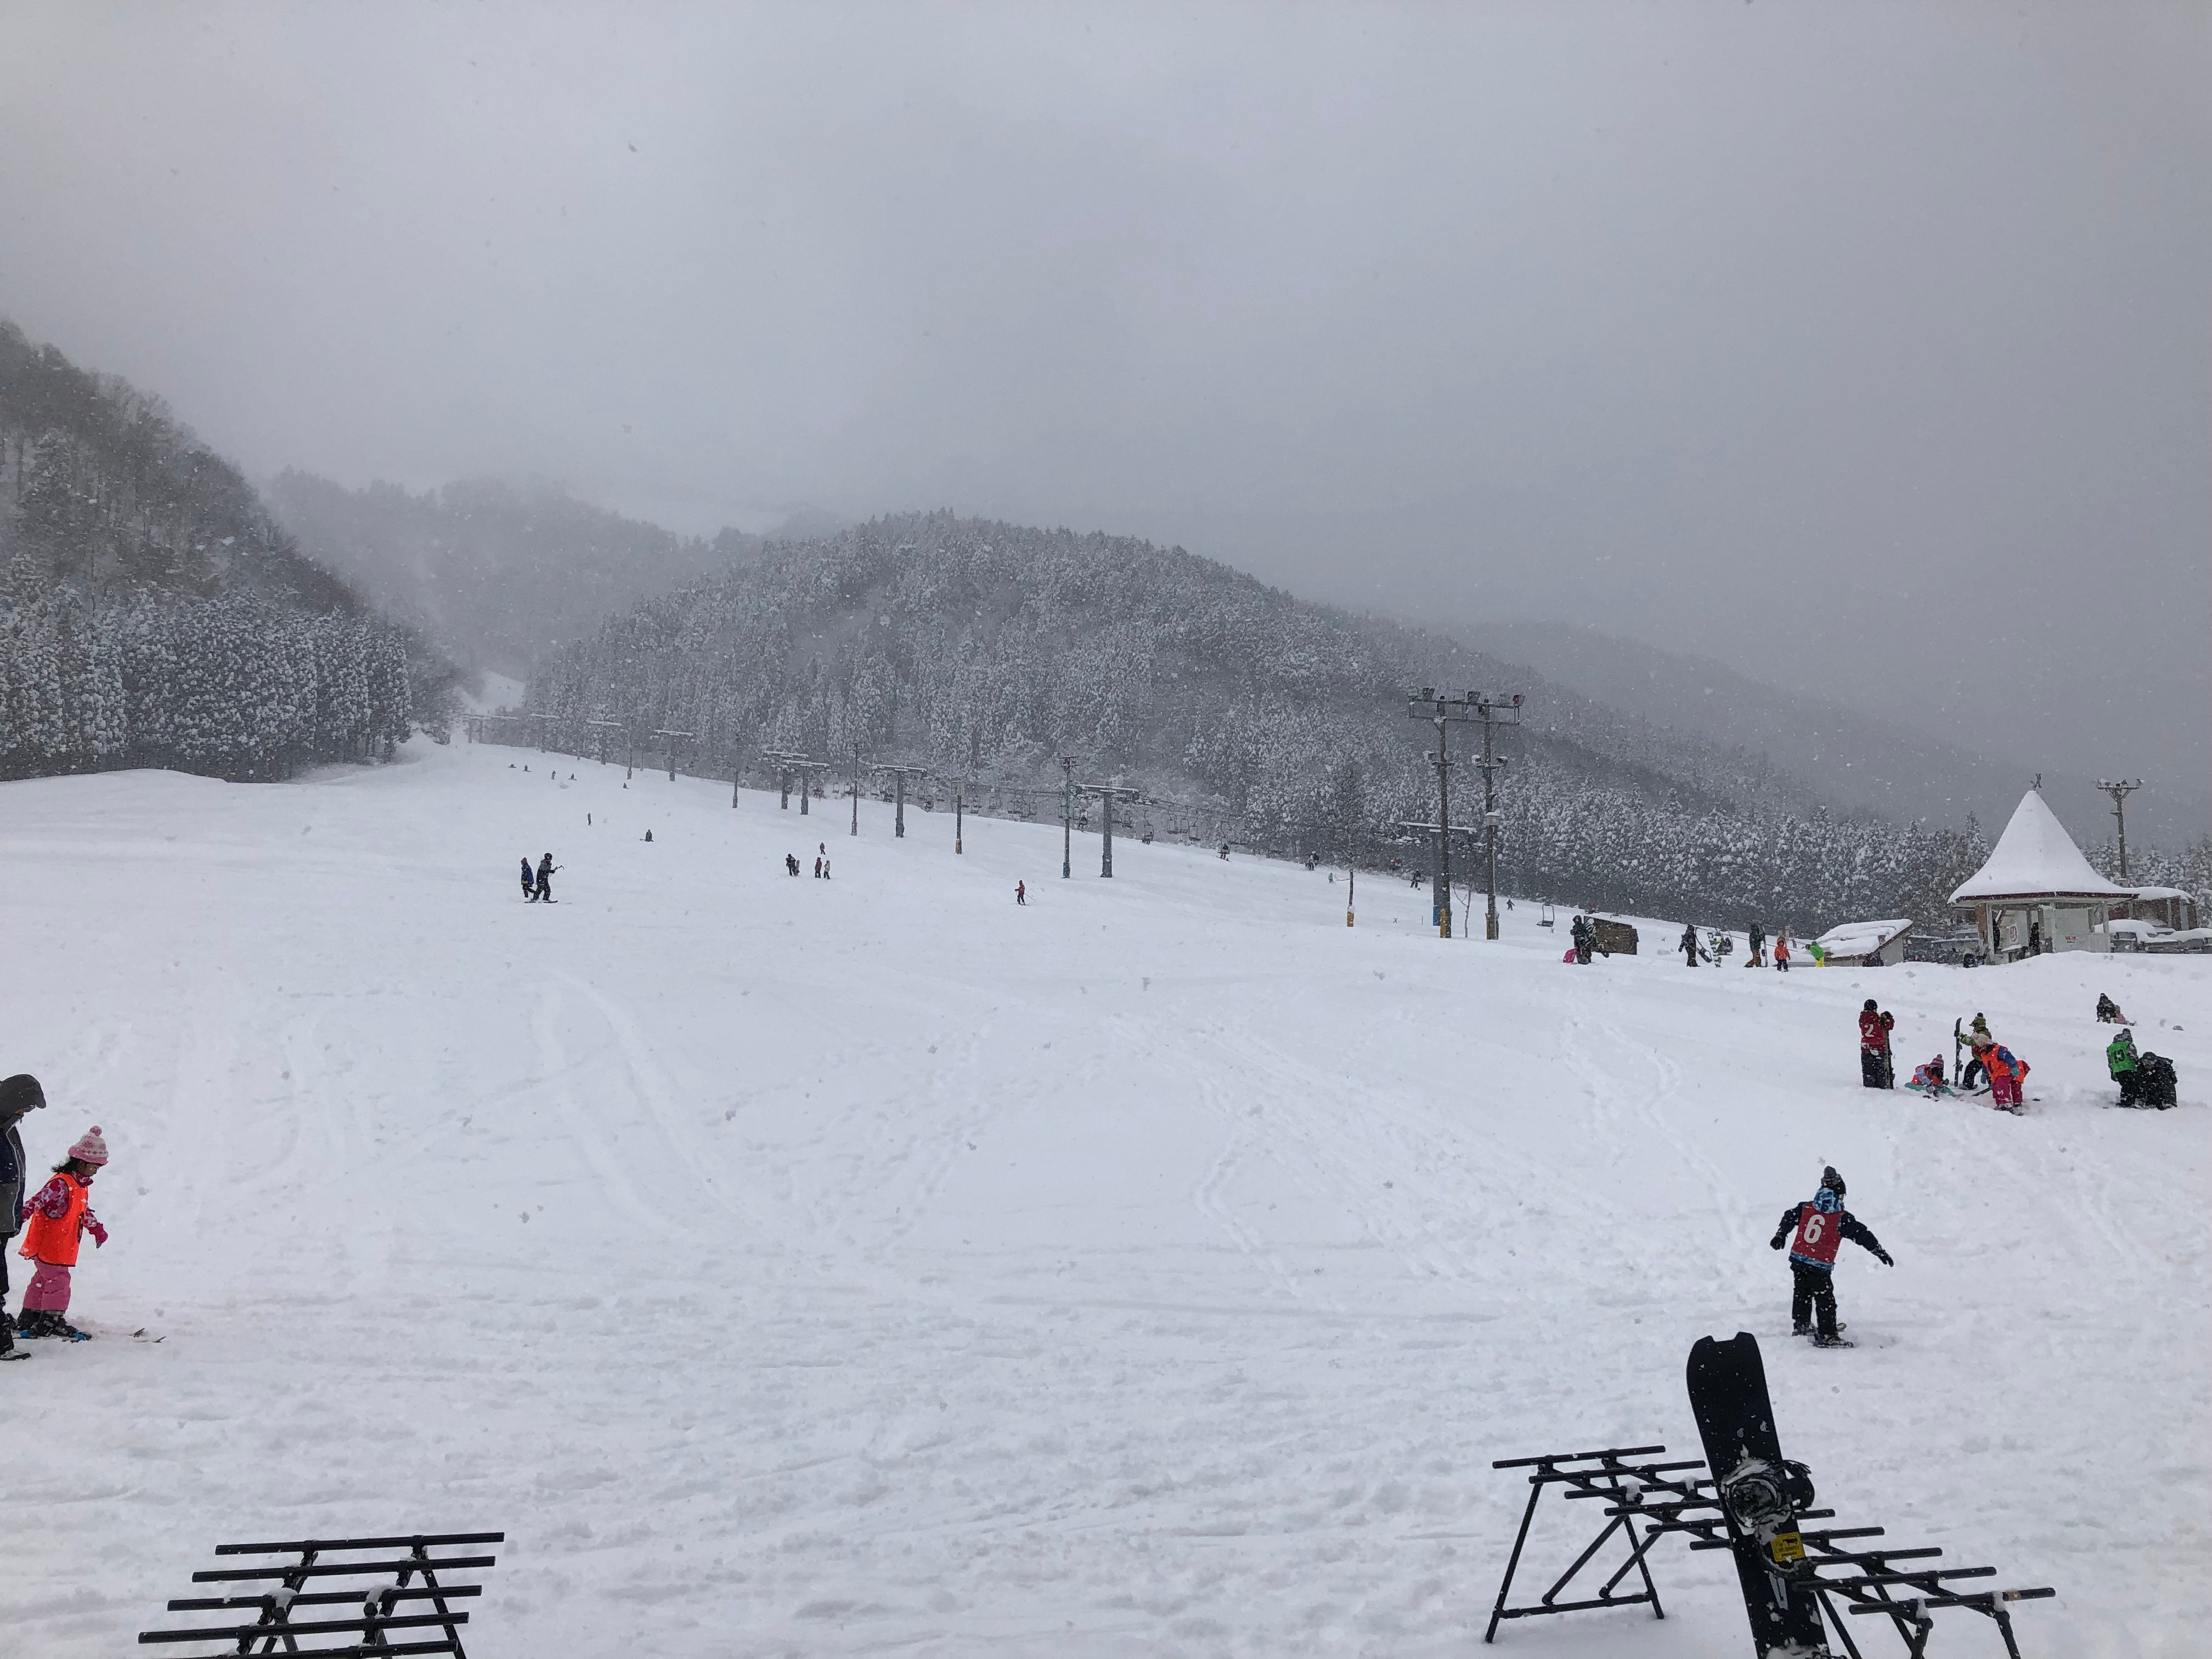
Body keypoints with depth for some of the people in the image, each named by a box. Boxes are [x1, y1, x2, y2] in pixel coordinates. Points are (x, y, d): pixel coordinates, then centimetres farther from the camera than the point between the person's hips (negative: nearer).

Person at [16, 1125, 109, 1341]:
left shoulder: (81, 1185, 12)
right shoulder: (61, 1184, -20)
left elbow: (84, 1211, 28)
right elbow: (40, 1200, -32)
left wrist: (97, 1229, 37)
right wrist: (23, 1214, -46)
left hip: (62, 1246, 10)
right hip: (48, 1243, -10)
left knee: (43, 1279, 16)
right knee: (58, 1280, -7)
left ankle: (29, 1319, 25)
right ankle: (52, 1321, -1)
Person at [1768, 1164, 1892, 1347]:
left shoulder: (1805, 1209, 1)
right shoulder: (1842, 1219, -13)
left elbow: (1788, 1218, 15)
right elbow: (1862, 1234, -8)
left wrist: (1780, 1236, 31)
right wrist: (1880, 1252, 1)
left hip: (1798, 1260, 6)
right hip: (1820, 1266, -6)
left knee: (1802, 1292, 23)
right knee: (1825, 1300, 4)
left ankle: (1801, 1325, 39)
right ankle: (1827, 1336, 8)